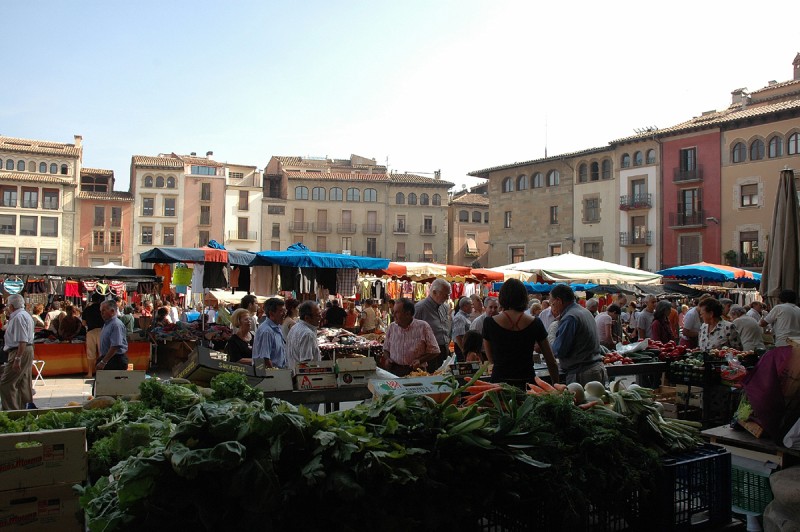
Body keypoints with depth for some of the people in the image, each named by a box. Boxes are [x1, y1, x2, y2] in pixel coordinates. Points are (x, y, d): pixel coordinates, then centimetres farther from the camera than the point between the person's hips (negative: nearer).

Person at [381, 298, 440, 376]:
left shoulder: (423, 326, -2)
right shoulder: (392, 327, 10)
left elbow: (434, 352, 2)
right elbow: (386, 349, 23)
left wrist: (420, 360, -12)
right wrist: (387, 359, 2)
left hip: (415, 371, -2)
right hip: (394, 370, 3)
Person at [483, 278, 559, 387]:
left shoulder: (489, 323, -4)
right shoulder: (535, 323, -2)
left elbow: (491, 359, 7)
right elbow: (552, 362, 3)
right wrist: (556, 386, 15)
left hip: (500, 382, -1)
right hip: (527, 382, 1)